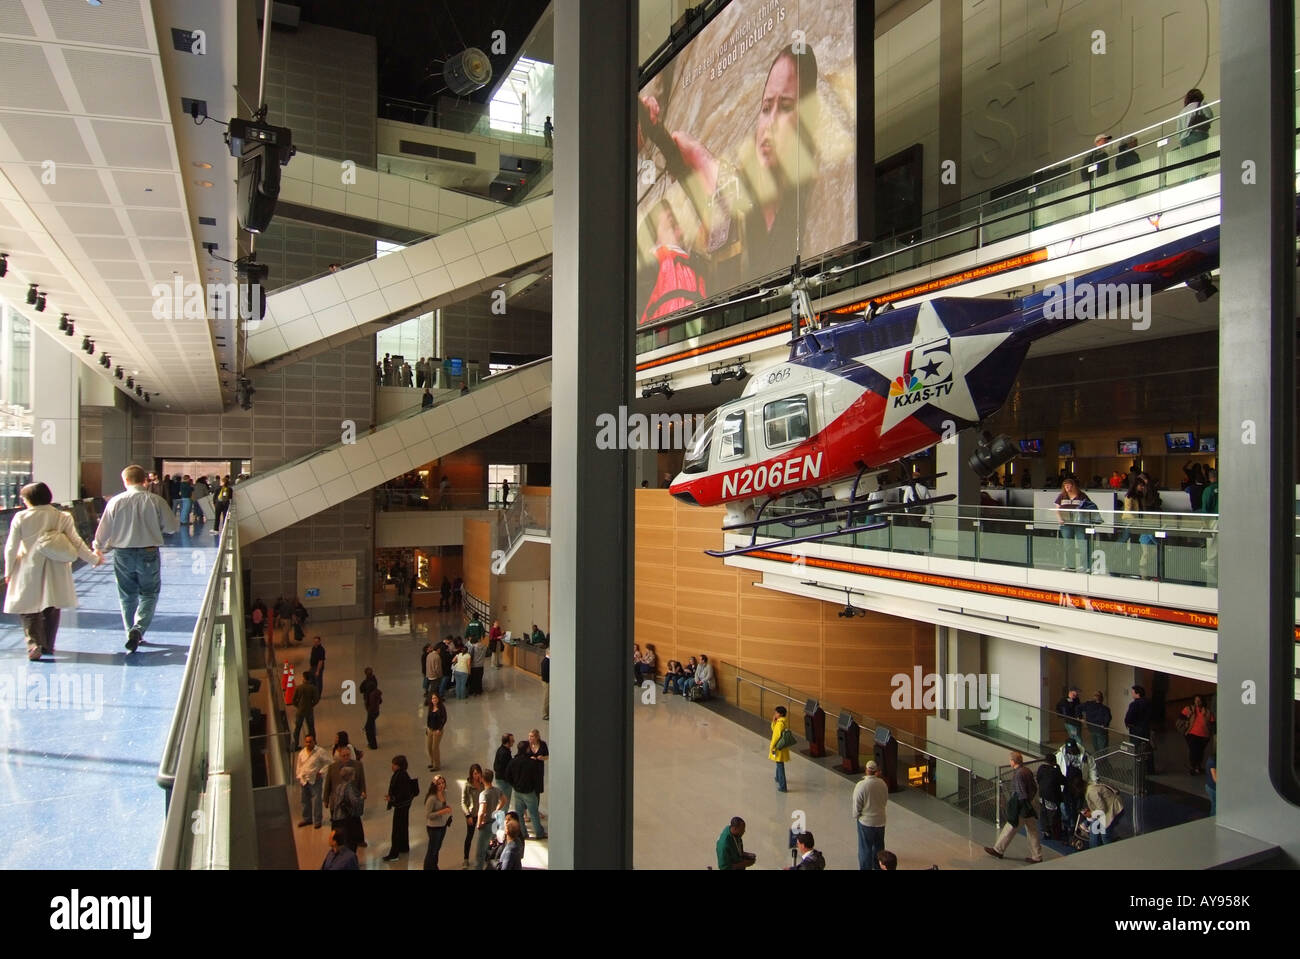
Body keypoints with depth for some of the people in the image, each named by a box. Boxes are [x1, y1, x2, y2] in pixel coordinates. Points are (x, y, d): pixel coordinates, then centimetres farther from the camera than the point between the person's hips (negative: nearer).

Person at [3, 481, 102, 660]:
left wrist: (8, 571, 8)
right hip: (55, 572, 2)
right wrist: (94, 558, 11)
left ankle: (34, 643, -11)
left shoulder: (21, 518, -8)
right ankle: (48, 646, 23)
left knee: (27, 609, 7)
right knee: (51, 608, 15)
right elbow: (76, 543, -2)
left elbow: (11, 548, -4)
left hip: (29, 571, -2)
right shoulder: (62, 517, -4)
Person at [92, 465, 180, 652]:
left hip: (122, 554, 1)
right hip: (148, 554, -1)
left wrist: (99, 549, 21)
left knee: (127, 596, 15)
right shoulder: (156, 501, -8)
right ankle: (138, 629, -13)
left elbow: (104, 530, 1)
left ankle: (133, 635, 21)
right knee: (148, 594, 9)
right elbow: (173, 526, -2)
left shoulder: (116, 501, -6)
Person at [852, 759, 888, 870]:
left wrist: (856, 815, 2)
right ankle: (878, 866, 36)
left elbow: (857, 805, -15)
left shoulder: (861, 785, -24)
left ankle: (866, 868, 16)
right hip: (880, 820, 5)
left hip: (866, 821, -5)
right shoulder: (883, 783, -8)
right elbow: (886, 801, 6)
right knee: (878, 846, 22)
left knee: (865, 848, 9)